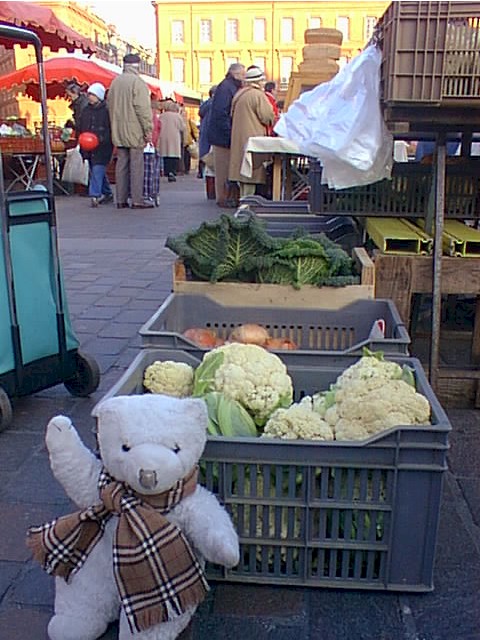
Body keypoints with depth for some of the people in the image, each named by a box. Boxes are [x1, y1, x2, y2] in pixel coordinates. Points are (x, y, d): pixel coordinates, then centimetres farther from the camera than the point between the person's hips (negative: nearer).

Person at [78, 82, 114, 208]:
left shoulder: (107, 110, -6)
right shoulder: (85, 111, 14)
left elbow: (111, 129, -10)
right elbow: (80, 128, 20)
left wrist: (101, 139, -21)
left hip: (102, 147, -7)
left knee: (98, 170, -15)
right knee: (95, 171, 13)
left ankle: (95, 195, -18)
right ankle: (107, 193, 26)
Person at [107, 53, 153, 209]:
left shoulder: (115, 82, 13)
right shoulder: (137, 82, -10)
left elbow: (110, 105, 17)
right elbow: (143, 108, -15)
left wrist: (115, 126, 20)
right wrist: (148, 130, -11)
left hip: (118, 132, 7)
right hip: (134, 131, -7)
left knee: (121, 164, 8)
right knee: (136, 165, -4)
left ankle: (121, 199, 10)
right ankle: (137, 200, -4)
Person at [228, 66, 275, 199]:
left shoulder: (239, 94, 13)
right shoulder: (258, 95, -12)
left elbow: (232, 115, 20)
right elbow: (267, 117, -12)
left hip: (239, 138, 8)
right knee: (251, 172, -6)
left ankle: (243, 198, 17)